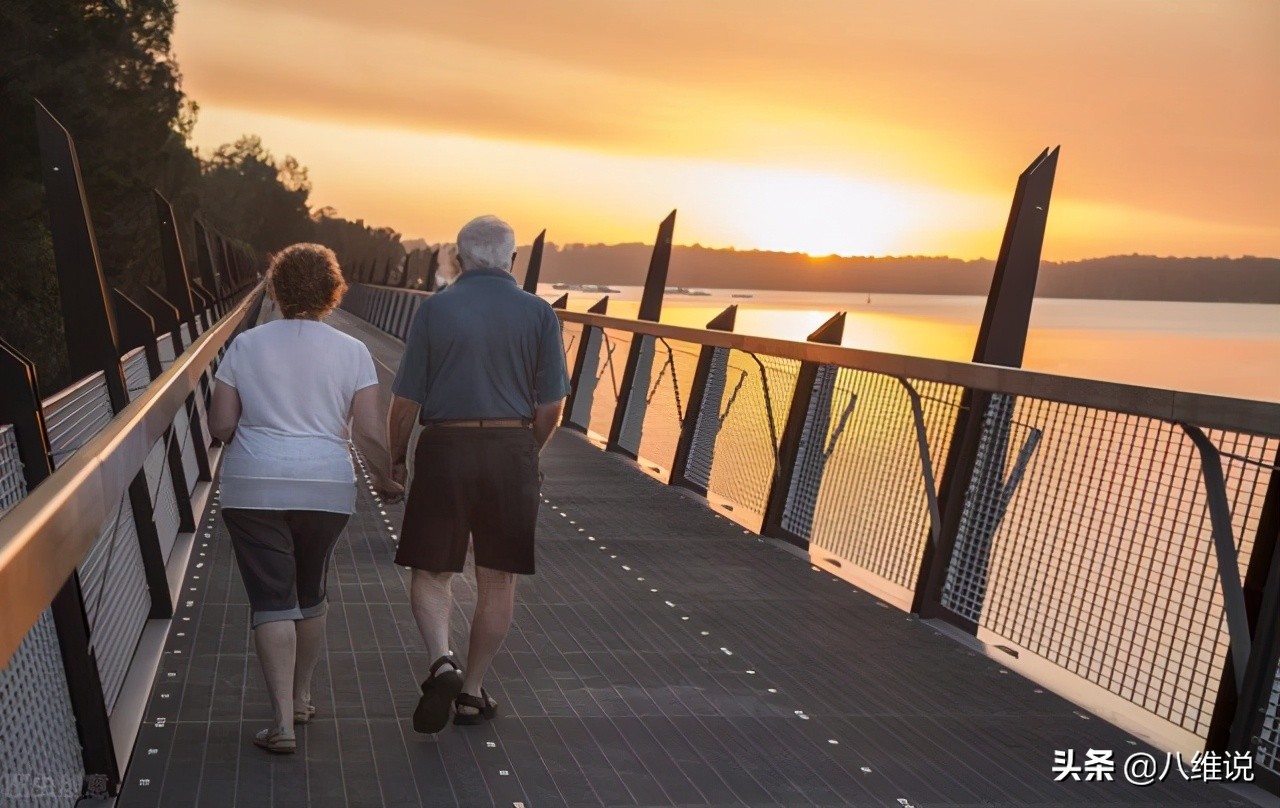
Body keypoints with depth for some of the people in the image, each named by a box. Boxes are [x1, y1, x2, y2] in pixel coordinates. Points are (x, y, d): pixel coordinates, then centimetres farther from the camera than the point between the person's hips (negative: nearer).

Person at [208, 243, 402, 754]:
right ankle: (301, 698, 33)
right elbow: (369, 434, -5)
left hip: (254, 490, -1)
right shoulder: (352, 352, 0)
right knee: (310, 594, 20)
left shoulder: (246, 346, 0)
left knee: (272, 602, 1)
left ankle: (283, 721, -4)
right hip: (327, 488, 1)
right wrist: (386, 481, 12)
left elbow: (219, 427, 0)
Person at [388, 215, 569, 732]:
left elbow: (405, 401, -3)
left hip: (445, 449, -1)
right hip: (512, 449, 1)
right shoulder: (538, 314, 0)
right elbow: (551, 405, 0)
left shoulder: (434, 309, -2)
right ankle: (472, 691, 20)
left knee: (430, 572, 11)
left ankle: (442, 663, -11)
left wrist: (395, 458, 11)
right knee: (497, 581, 12)